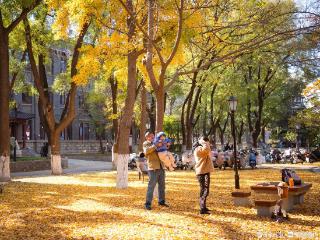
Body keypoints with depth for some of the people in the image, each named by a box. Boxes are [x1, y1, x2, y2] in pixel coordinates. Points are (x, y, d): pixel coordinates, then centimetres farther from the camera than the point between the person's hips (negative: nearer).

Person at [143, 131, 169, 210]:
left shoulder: (155, 143, 21)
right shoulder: (146, 144, 3)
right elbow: (146, 151, -19)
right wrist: (156, 145, -23)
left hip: (161, 168, 7)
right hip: (153, 168, -7)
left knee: (162, 186, 13)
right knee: (151, 186, -9)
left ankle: (161, 201, 25)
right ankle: (148, 203, -5)